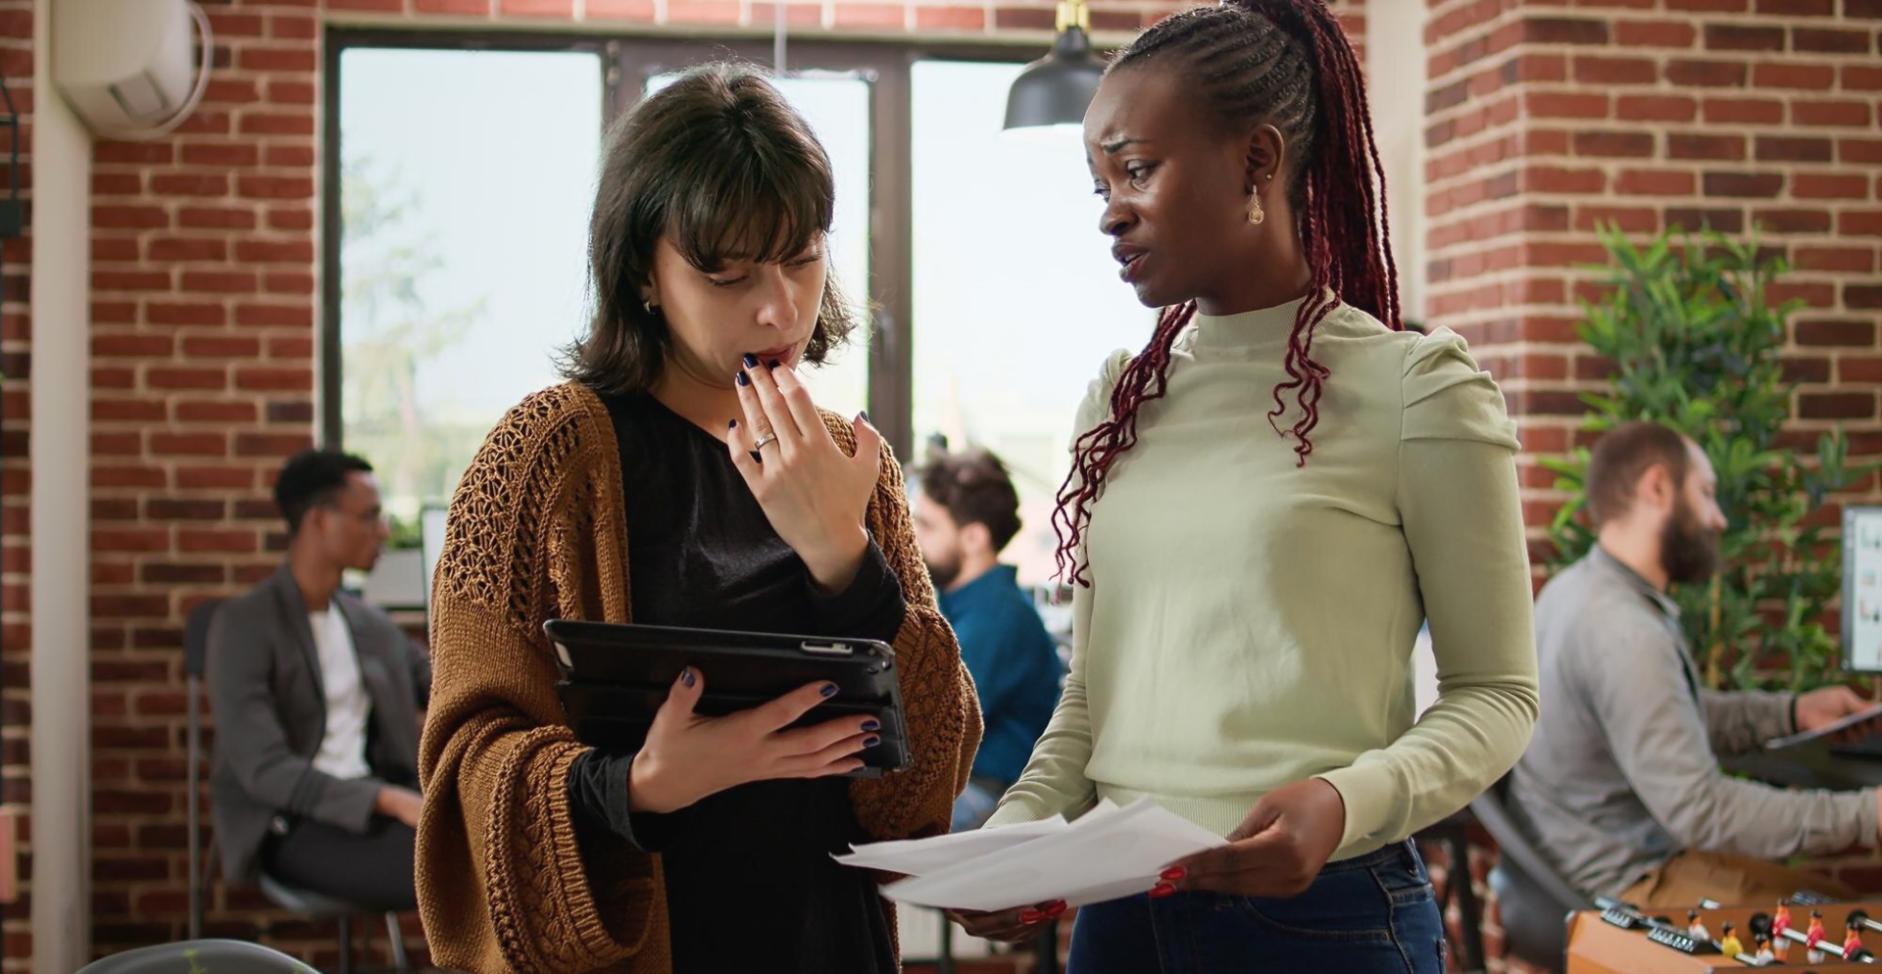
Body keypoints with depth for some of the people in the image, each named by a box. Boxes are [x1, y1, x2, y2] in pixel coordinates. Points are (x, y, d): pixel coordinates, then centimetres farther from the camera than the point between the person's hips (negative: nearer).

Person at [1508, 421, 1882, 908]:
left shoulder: (1578, 588, 7)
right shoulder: (1624, 632, -25)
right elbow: (1699, 808, -27)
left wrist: (1791, 712, 11)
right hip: (1629, 885, -10)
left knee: (1843, 900, 11)